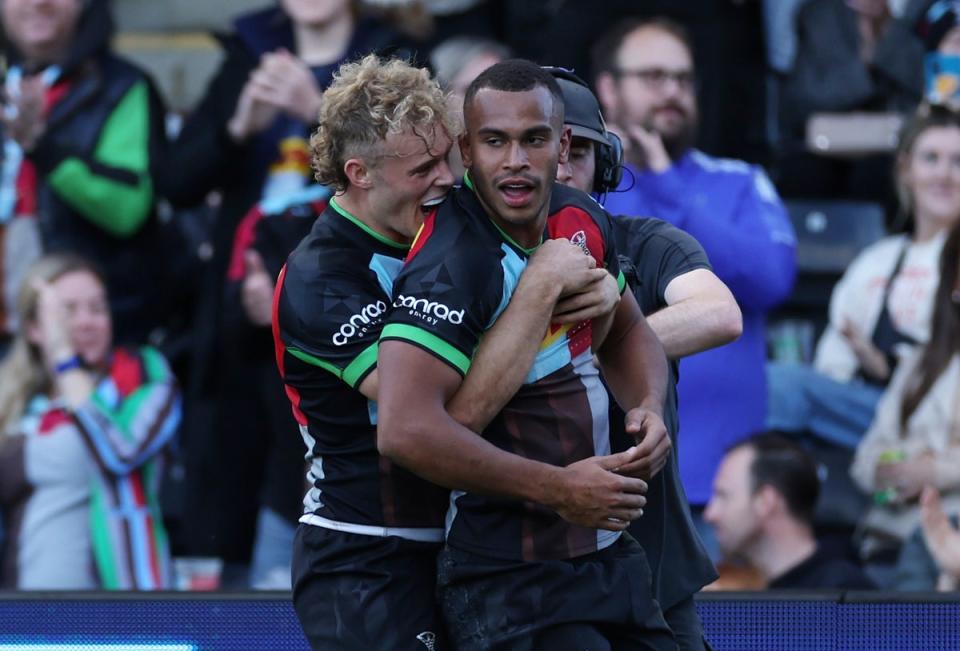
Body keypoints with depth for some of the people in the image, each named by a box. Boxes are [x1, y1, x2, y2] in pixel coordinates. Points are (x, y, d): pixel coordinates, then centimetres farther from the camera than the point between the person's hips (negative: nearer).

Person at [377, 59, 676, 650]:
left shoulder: (583, 219, 4)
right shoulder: (454, 263, -21)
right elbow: (406, 429, -33)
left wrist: (647, 406, 2)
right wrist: (555, 488, -26)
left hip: (610, 550, 8)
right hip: (507, 575, -8)